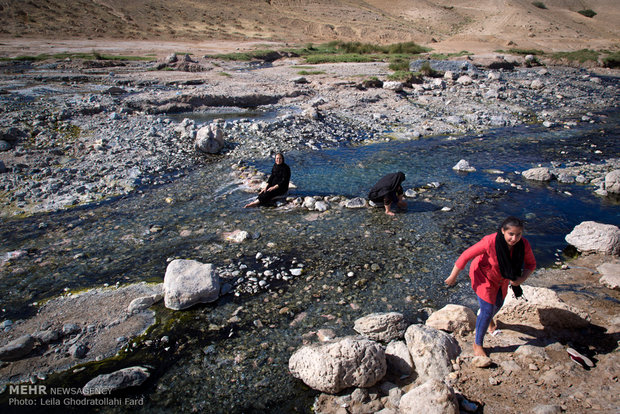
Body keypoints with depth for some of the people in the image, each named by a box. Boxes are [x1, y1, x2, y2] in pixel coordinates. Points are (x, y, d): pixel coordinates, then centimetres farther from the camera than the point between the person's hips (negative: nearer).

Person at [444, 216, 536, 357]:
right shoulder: (490, 242, -40)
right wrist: (453, 276, -21)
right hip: (483, 274, -5)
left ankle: (489, 319, 65)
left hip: (501, 276, 6)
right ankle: (477, 343, 17)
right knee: (487, 310, -6)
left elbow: (531, 264, -5)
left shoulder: (524, 245, -25)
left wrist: (521, 279, -24)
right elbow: (466, 256, -30)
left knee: (498, 303, 28)